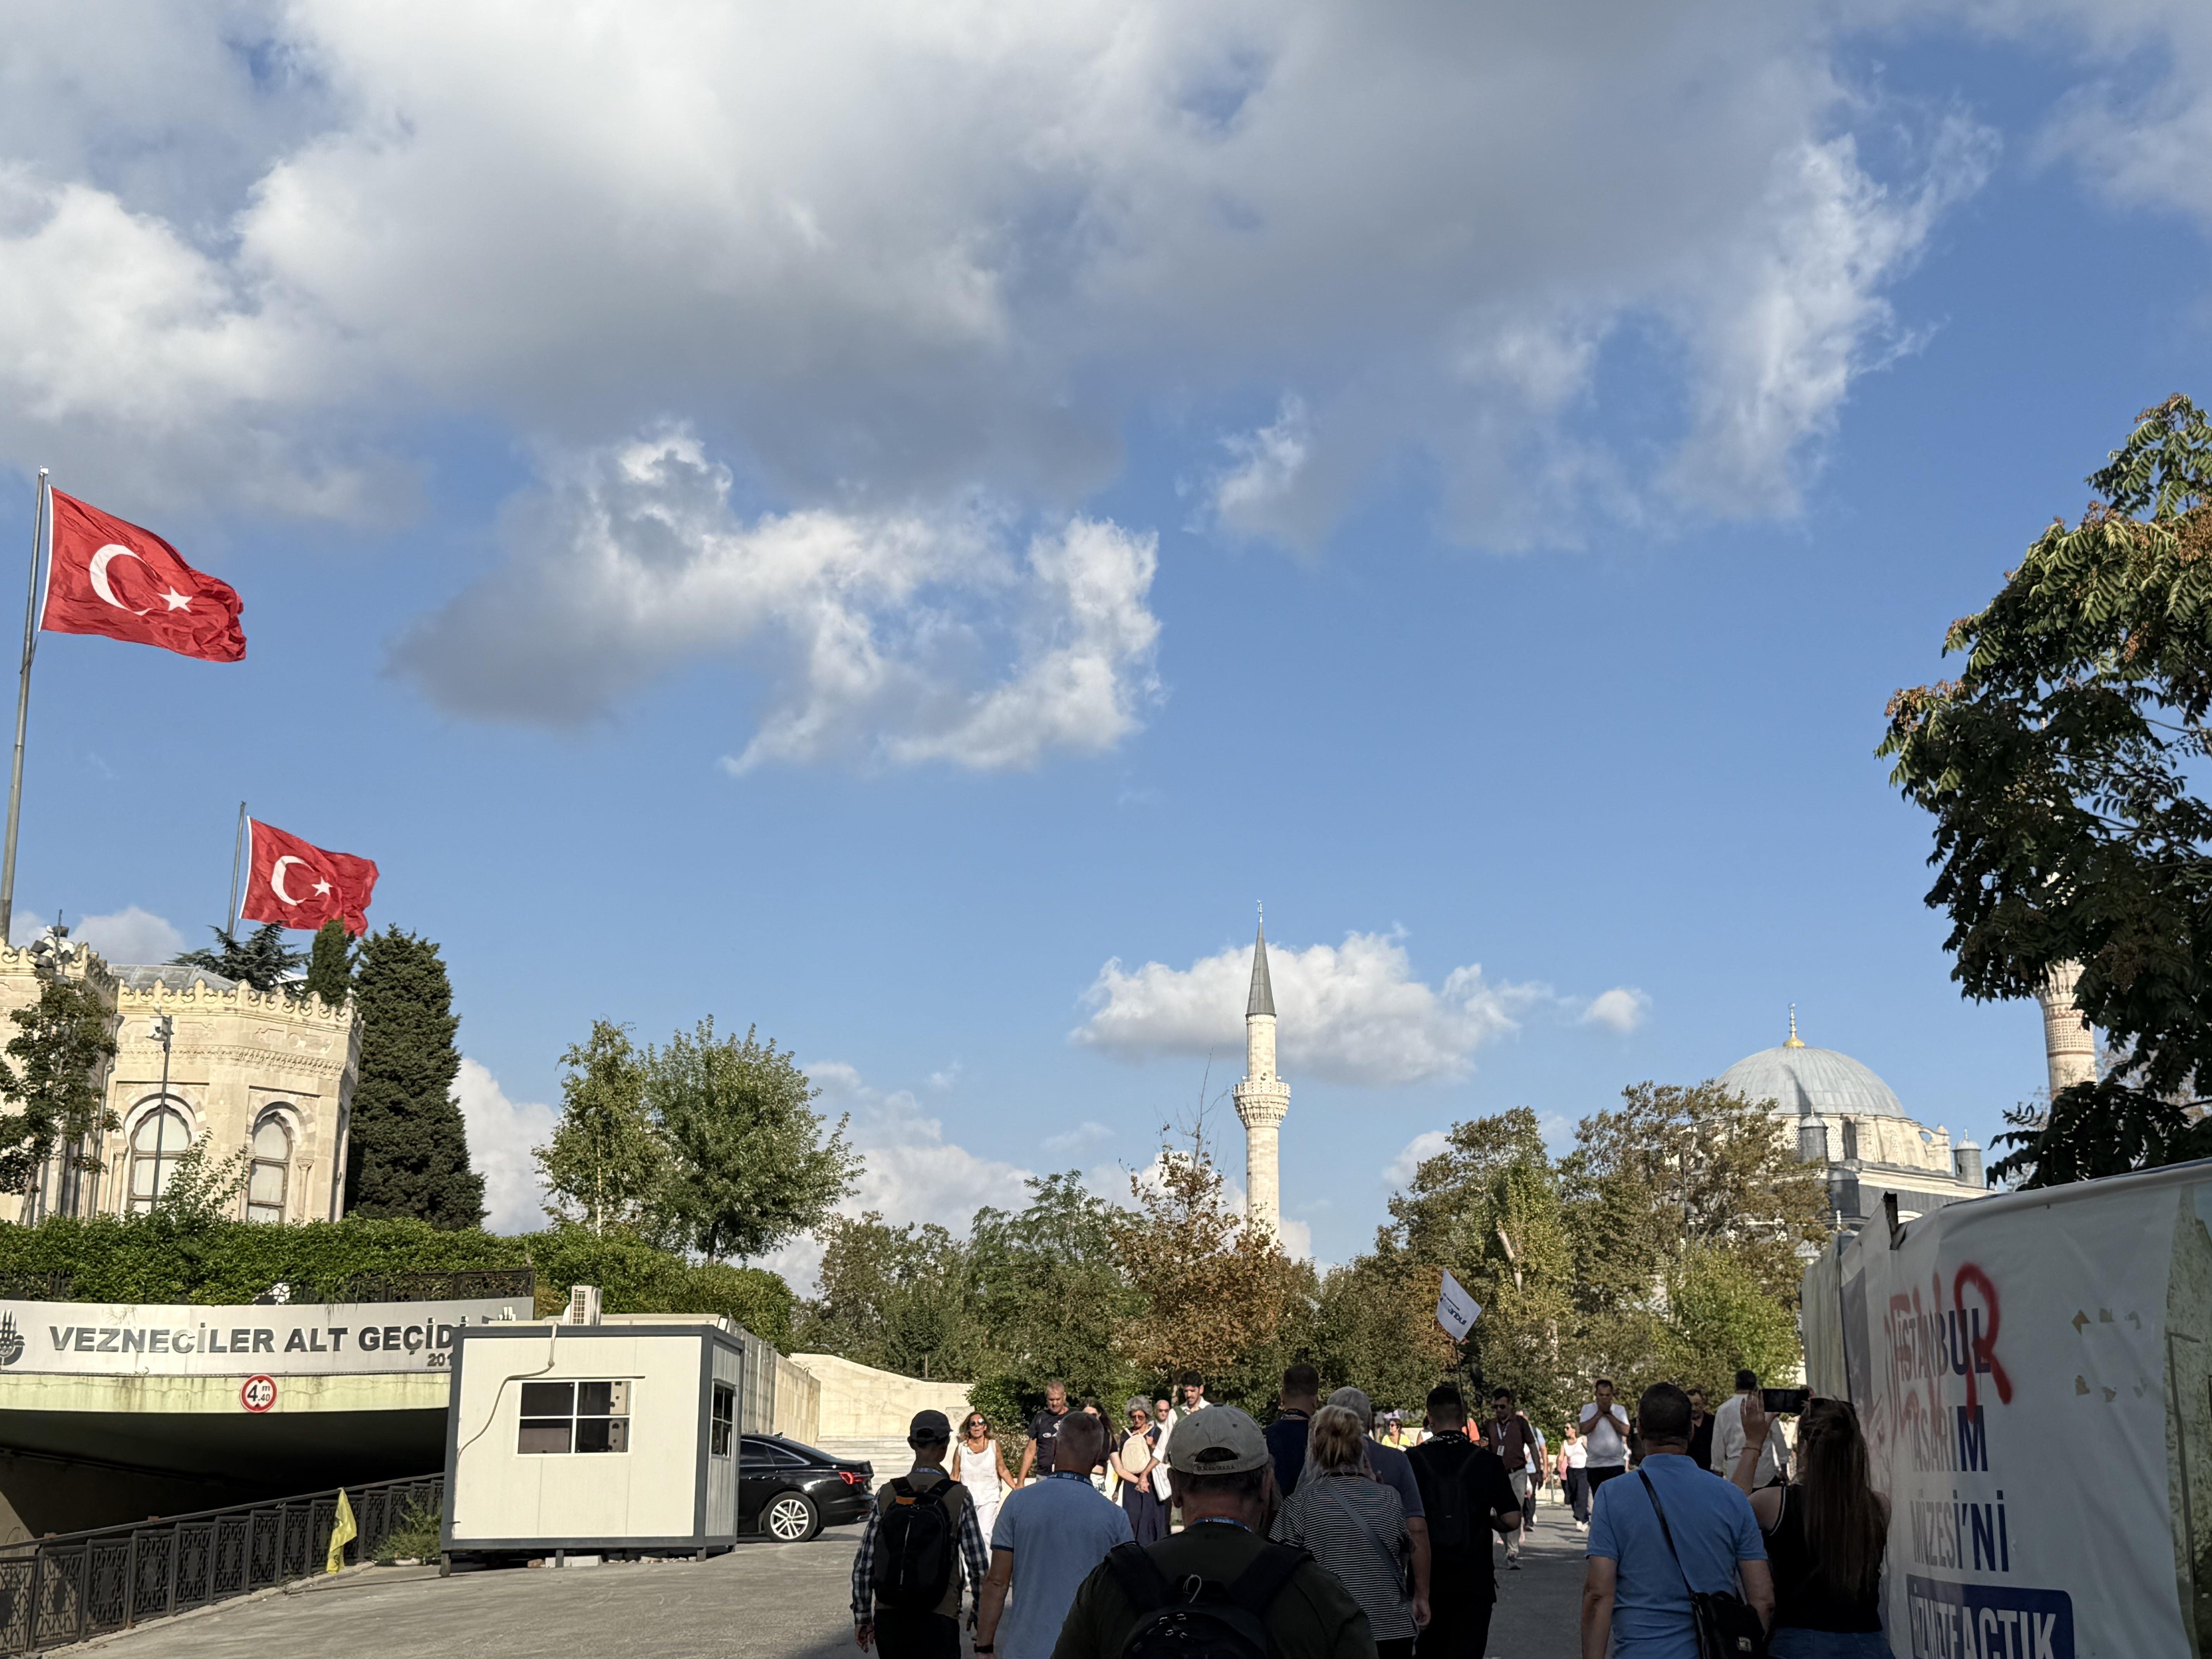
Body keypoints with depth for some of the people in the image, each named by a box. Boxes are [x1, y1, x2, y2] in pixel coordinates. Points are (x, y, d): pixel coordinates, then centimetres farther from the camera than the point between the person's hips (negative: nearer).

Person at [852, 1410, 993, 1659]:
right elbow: (978, 1566, -3)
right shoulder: (959, 1497, -6)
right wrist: (980, 1612, 12)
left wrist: (862, 1616, 13)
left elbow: (863, 1565, 3)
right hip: (938, 1618, -3)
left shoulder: (887, 1494, 1)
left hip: (889, 1617, 3)